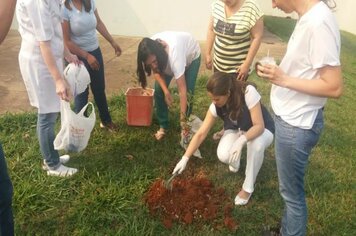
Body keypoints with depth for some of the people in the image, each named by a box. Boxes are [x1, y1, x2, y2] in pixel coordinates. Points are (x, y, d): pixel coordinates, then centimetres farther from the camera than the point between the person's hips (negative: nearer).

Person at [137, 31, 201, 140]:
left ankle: (185, 127, 7)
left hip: (191, 56, -4)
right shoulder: (152, 51, -32)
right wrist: (166, 91, -27)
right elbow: (156, 71, -12)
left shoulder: (174, 54, -47)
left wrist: (183, 119, -42)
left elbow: (182, 90, -44)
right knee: (159, 91, -6)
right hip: (165, 58, 5)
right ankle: (163, 126, 12)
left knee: (187, 93, -15)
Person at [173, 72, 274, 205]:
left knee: (257, 144, -39)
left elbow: (259, 126, -33)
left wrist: (241, 140, -50)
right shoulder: (216, 106, -21)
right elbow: (201, 134, -16)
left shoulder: (249, 92, -35)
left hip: (260, 130, -2)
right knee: (223, 155, -29)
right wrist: (185, 159, -19)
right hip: (236, 130, 3)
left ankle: (248, 187, -15)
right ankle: (236, 161, 11)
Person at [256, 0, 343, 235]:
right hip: (291, 117, 9)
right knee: (291, 187, 25)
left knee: (292, 191, 11)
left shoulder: (319, 23, -24)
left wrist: (284, 80, -21)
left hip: (296, 124, -9)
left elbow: (334, 87, -24)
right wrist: (278, 72, 3)